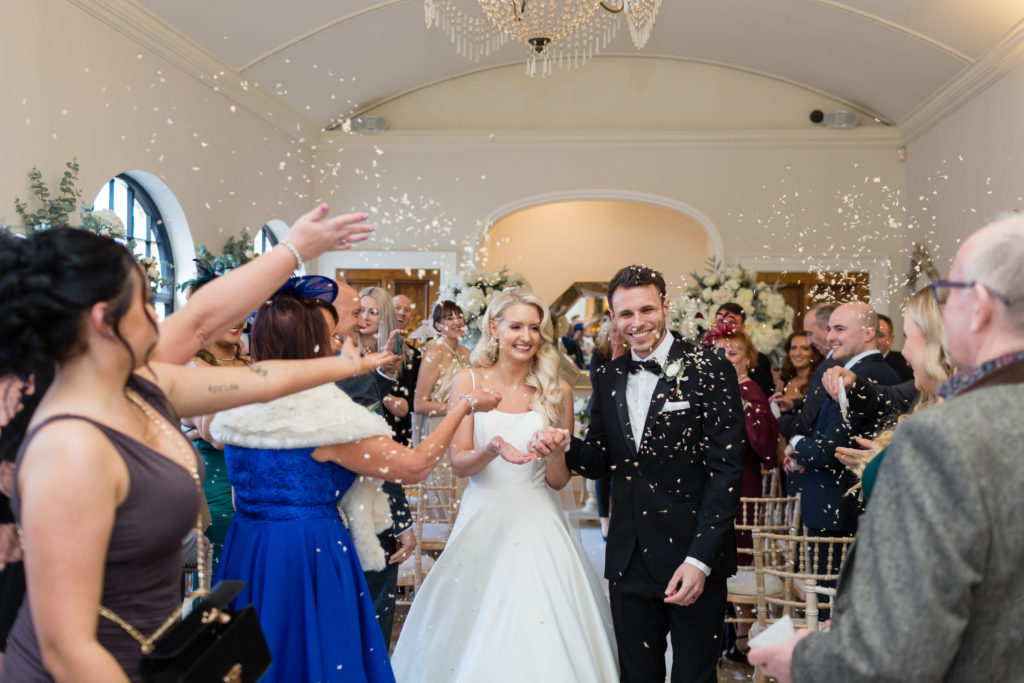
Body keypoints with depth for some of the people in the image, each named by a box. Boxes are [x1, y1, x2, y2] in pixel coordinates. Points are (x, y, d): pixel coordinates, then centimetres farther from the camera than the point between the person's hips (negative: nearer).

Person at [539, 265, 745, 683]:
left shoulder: (709, 372, -9)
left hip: (693, 557, -4)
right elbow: (600, 460, 11)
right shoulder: (608, 378, 7)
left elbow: (726, 471, -11)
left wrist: (700, 559, -17)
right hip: (628, 560, 5)